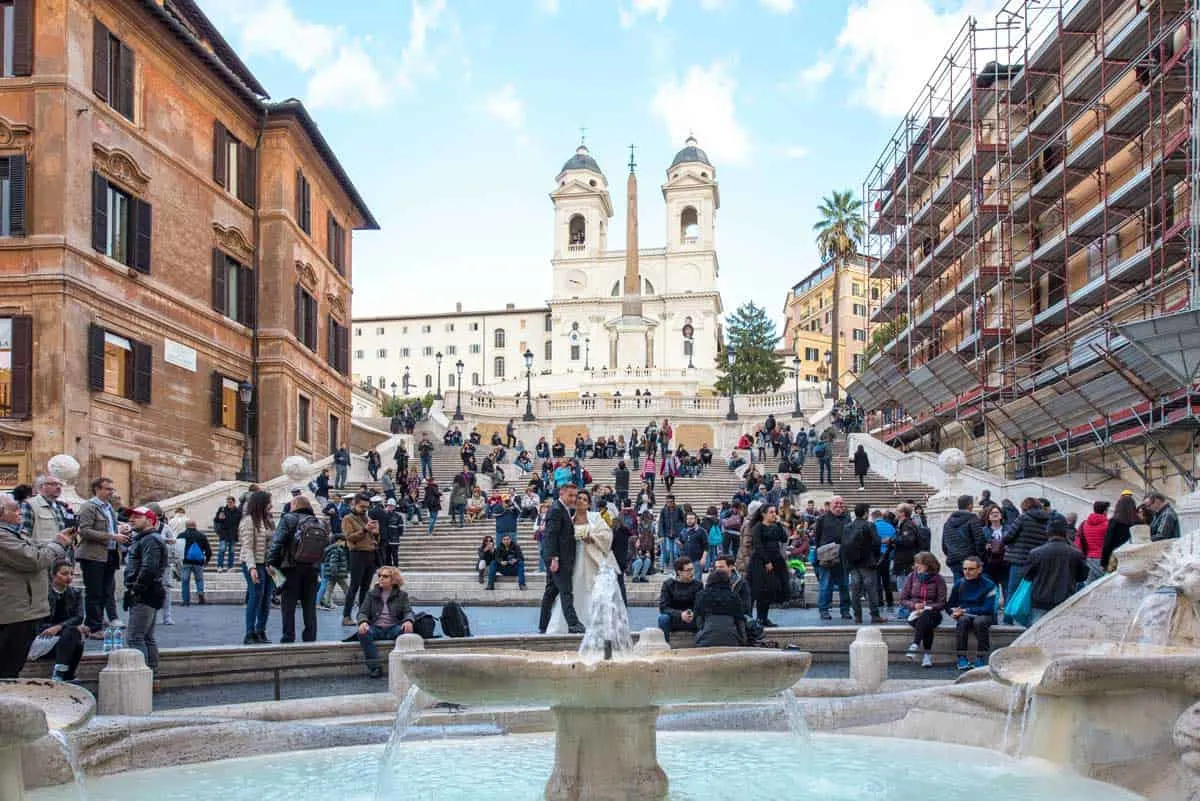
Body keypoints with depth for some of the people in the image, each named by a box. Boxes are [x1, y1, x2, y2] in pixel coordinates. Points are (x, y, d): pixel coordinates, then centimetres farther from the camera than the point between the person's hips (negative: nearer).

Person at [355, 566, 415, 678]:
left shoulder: (402, 595, 12)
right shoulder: (371, 594, 14)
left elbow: (408, 611, 1)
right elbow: (363, 612, 6)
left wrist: (408, 621, -24)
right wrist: (363, 622, -19)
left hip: (394, 628, -1)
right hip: (375, 628, 1)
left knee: (406, 631, -34)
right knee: (362, 633, -32)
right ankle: (374, 667, -29)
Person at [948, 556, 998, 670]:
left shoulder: (989, 585, -7)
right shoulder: (959, 584, 4)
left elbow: (988, 609, -14)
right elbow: (949, 605, 12)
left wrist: (965, 611, -18)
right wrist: (954, 611, -13)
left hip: (983, 616, -2)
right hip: (963, 615, 2)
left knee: (979, 621, -37)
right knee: (963, 620, -33)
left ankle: (981, 658, -24)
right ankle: (962, 658, -29)